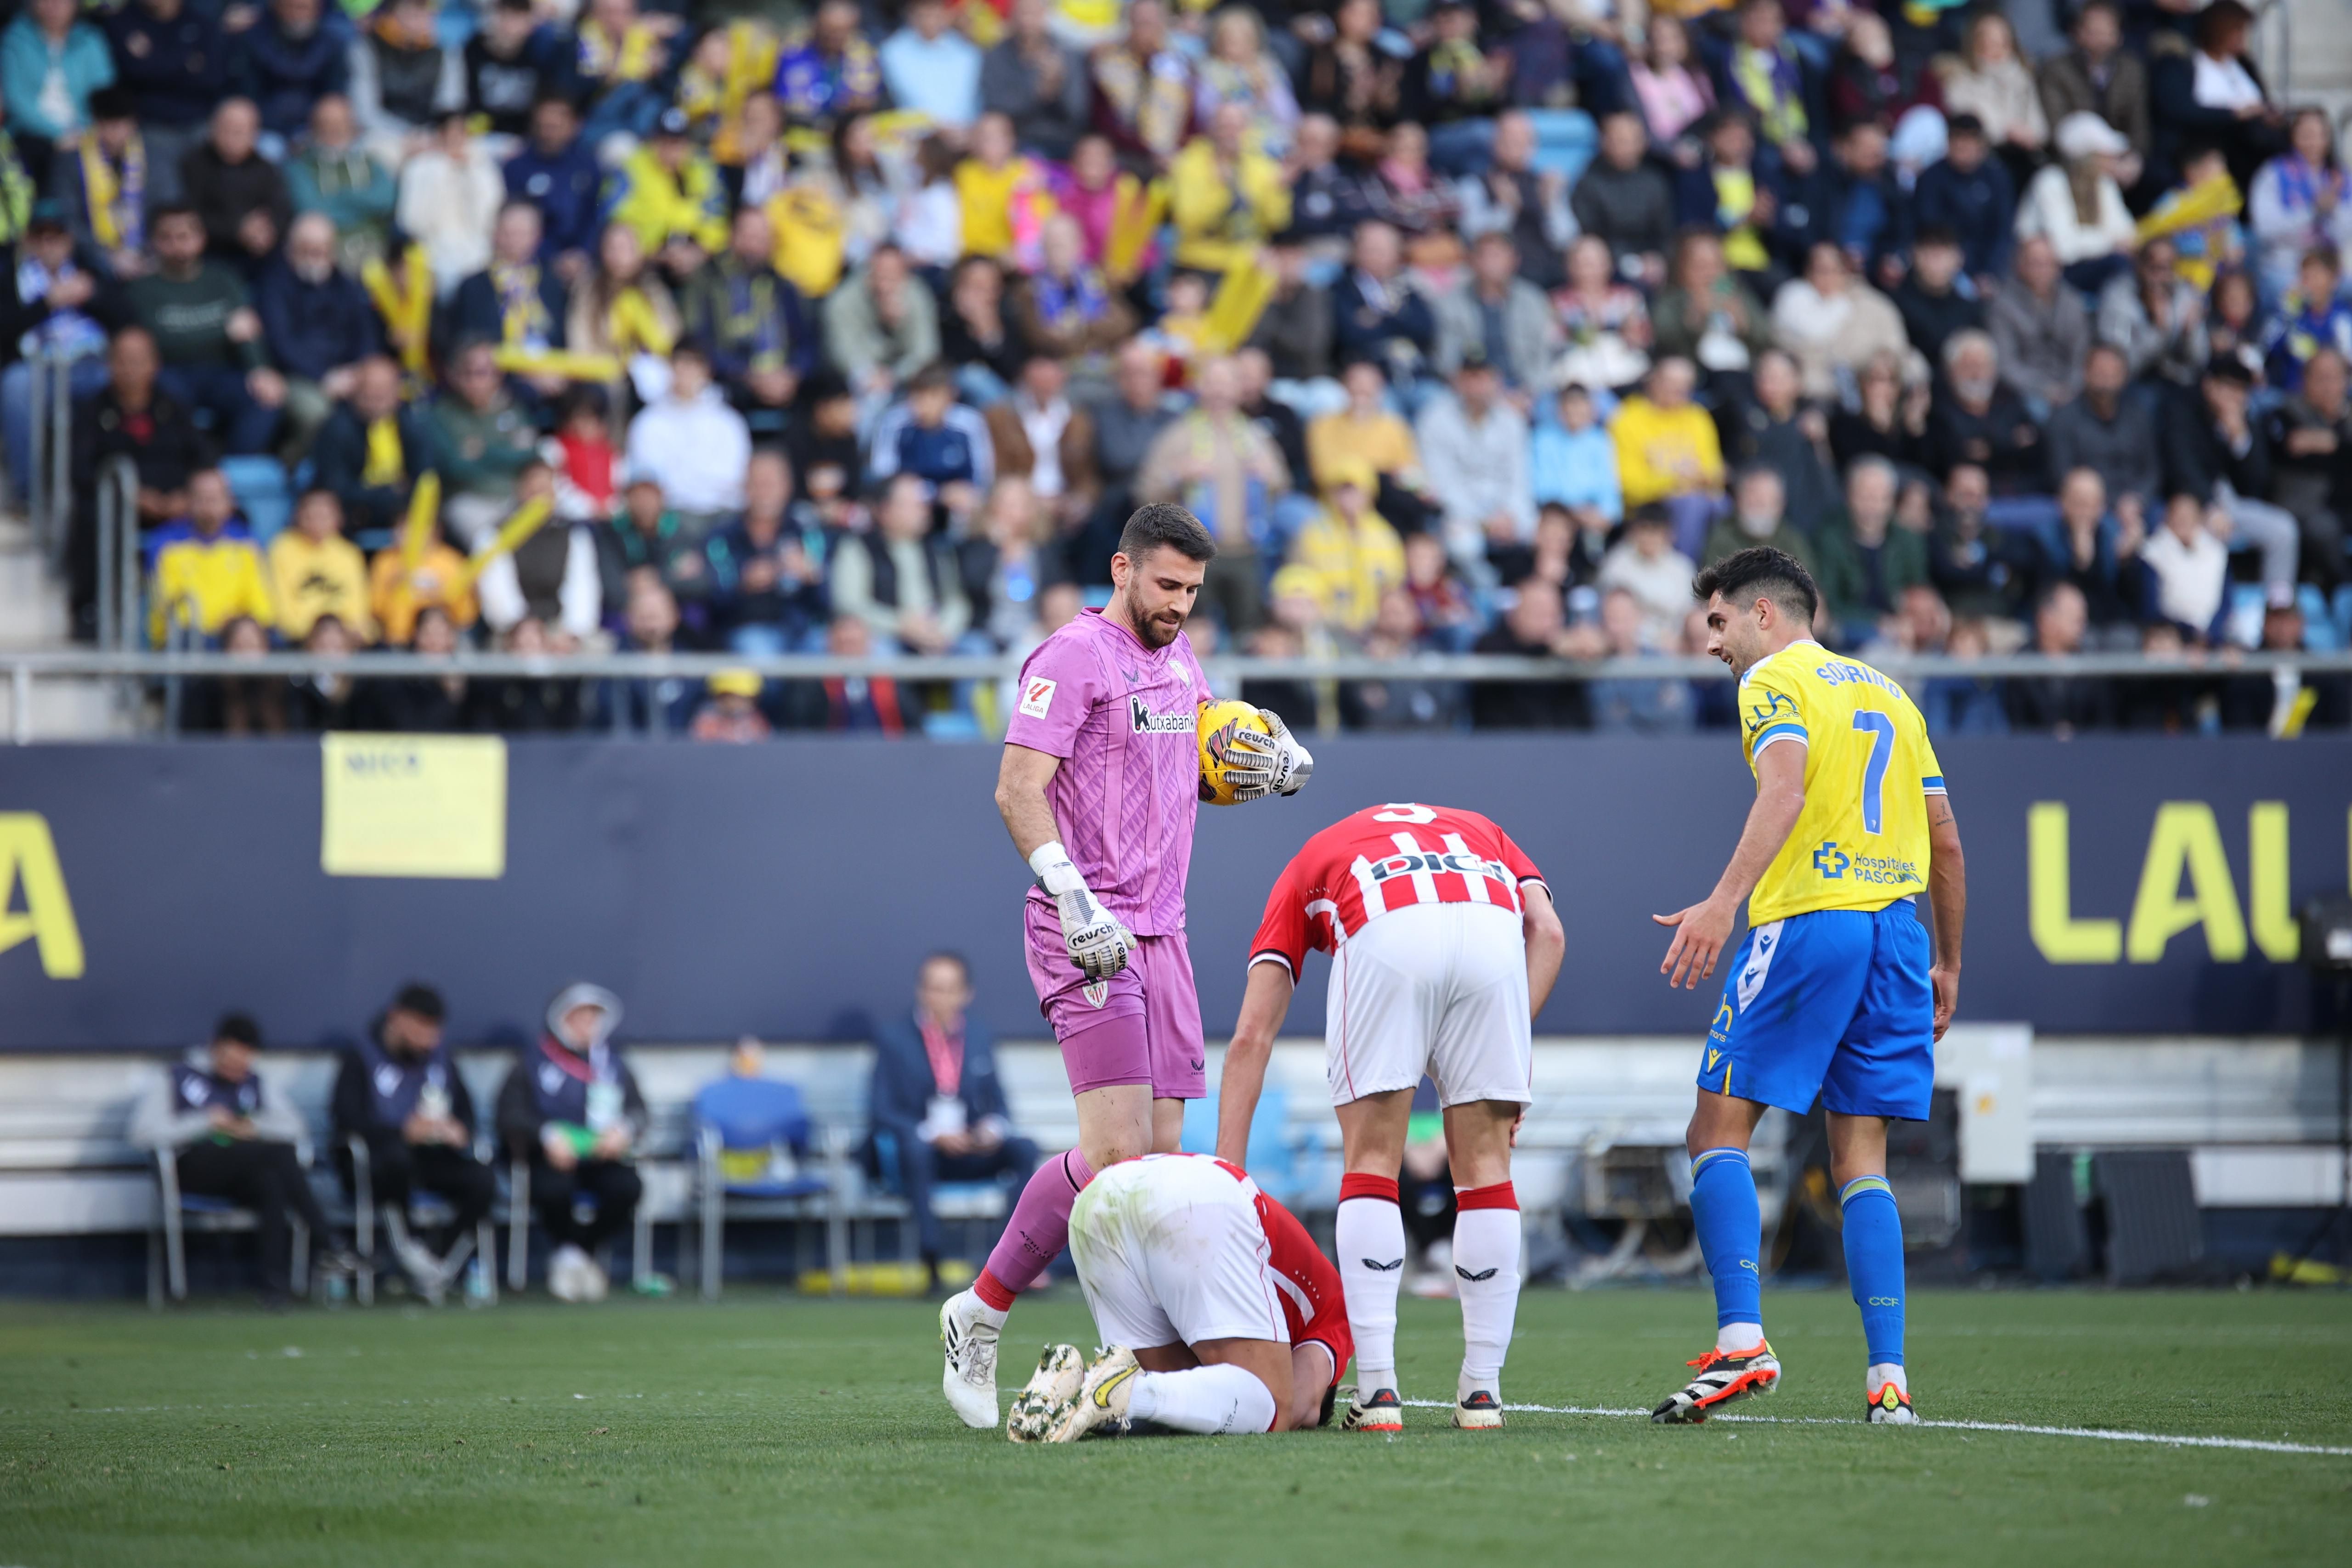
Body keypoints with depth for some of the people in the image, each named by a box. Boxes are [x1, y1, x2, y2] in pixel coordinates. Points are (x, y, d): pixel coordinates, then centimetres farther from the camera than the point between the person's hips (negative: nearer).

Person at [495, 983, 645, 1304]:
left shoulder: (613, 1065, 18)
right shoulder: (533, 1062, 8)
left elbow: (638, 1110, 11)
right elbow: (511, 1114, -2)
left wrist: (624, 1130, -14)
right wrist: (547, 1135, -21)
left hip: (601, 1157, 3)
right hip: (549, 1158, -3)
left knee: (628, 1187, -30)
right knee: (552, 1189, -37)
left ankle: (576, 1252, -6)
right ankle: (571, 1255, -4)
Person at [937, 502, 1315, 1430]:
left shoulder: (1178, 659, 17)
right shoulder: (1073, 658, -9)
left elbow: (1198, 768, 32)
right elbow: (1018, 790, -15)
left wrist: (1276, 767, 10)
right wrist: (1076, 900, -26)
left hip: (1160, 935, 9)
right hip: (1090, 938, -9)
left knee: (1162, 1154, 2)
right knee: (1117, 1151, -16)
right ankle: (979, 1316, -4)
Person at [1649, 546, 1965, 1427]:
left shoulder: (1776, 681, 1)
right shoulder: (1887, 695, 23)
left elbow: (1785, 792, -18)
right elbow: (1946, 842, 22)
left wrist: (1723, 902, -28)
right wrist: (1947, 965, 28)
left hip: (1806, 922, -7)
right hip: (1897, 926, 7)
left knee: (1720, 1129, -1)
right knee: (1861, 1160, 7)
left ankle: (1742, 1339, -16)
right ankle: (1887, 1378, -2)